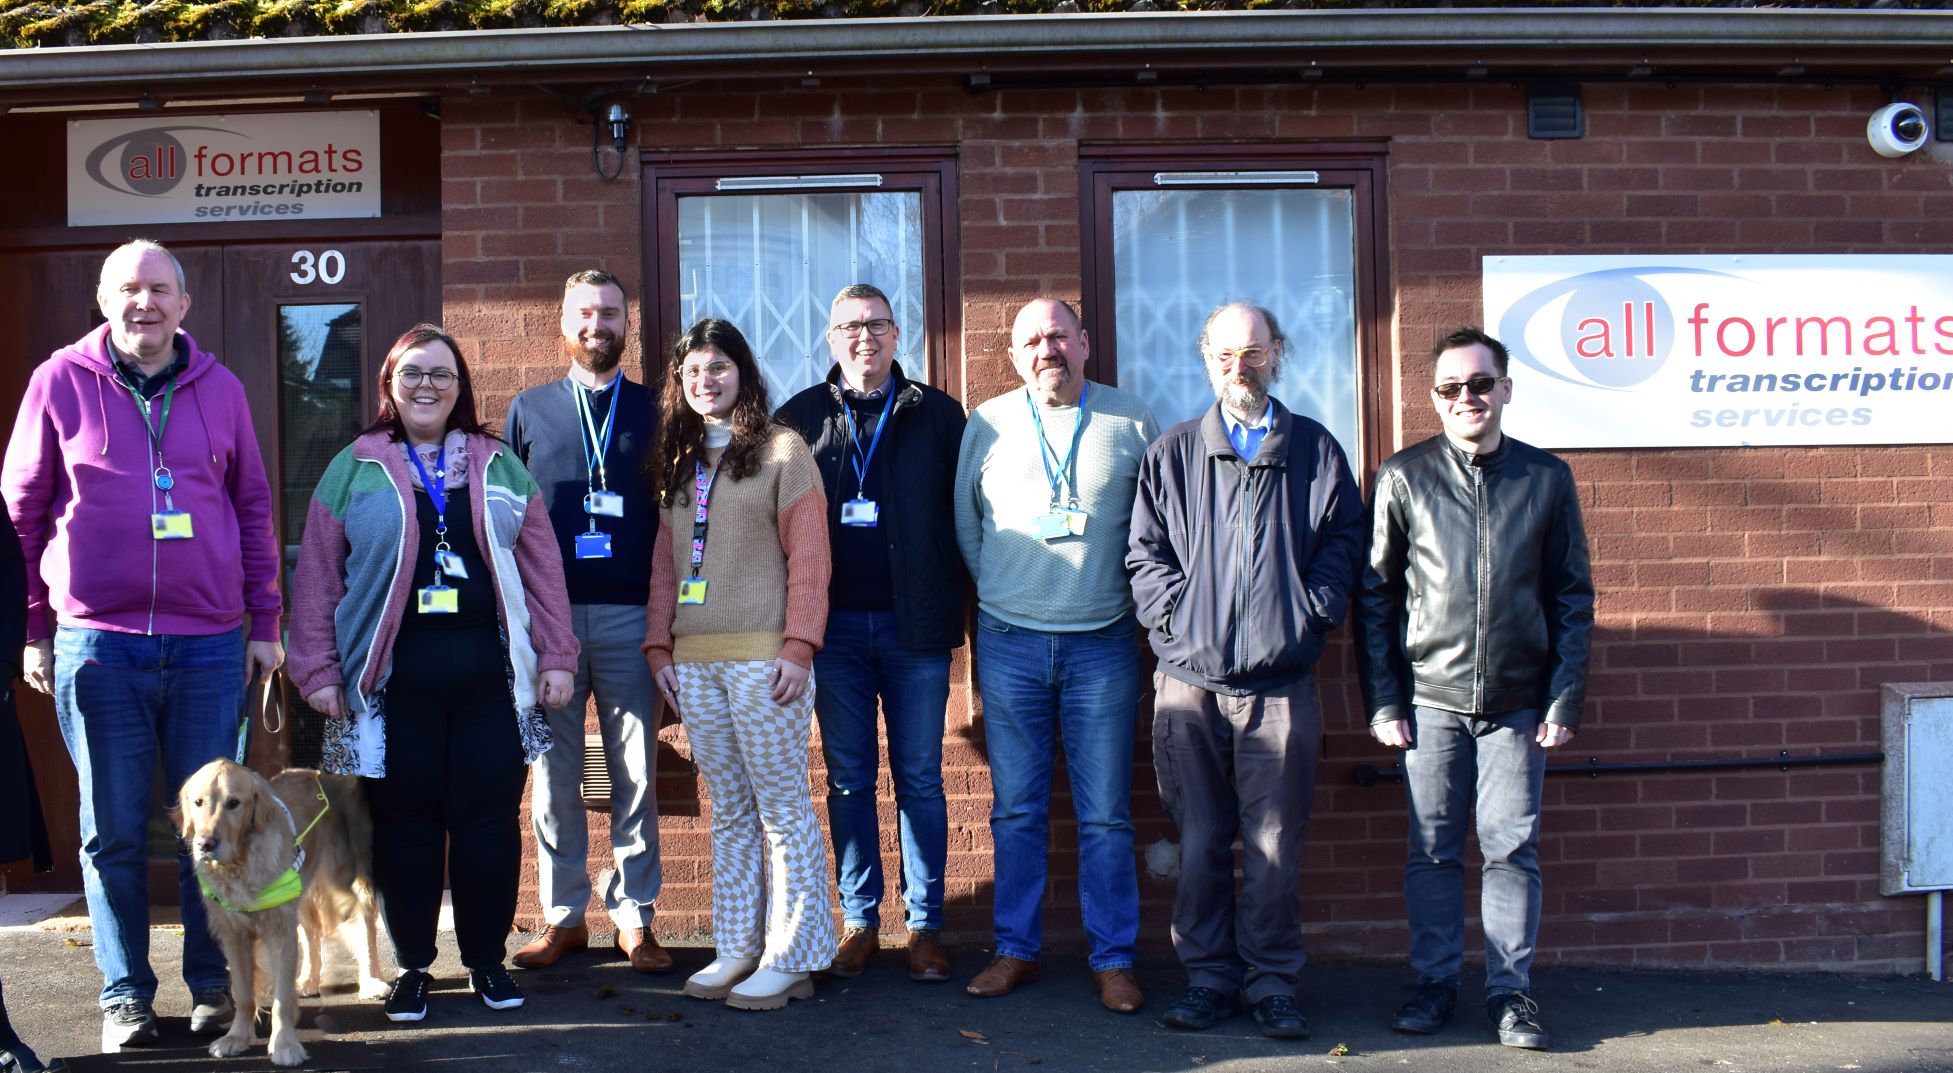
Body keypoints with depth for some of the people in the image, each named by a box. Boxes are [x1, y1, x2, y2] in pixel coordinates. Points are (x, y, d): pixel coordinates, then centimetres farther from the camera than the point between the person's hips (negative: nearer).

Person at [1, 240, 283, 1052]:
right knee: (113, 831, 5)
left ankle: (212, 983, 20)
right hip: (97, 648, -1)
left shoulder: (219, 389, 7)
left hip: (210, 647, 2)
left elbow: (253, 508, 12)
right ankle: (125, 994, 16)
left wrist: (263, 625, 9)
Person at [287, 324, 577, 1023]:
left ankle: (487, 960, 17)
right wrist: (317, 669, -2)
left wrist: (555, 656, 3)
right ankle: (412, 967, 16)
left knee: (489, 821, 2)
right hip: (395, 679, -1)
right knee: (405, 824, 3)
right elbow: (317, 575, 5)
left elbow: (541, 566, 10)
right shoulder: (354, 469, 9)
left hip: (489, 673, 1)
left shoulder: (500, 468, 13)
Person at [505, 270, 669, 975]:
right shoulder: (529, 410, 12)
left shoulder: (652, 412, 10)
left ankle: (635, 916, 12)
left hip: (630, 618, -1)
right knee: (553, 772, 4)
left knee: (636, 772, 2)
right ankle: (563, 916, 15)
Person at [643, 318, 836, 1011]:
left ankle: (789, 960, 5)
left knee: (782, 807, -1)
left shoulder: (782, 451, -1)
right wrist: (660, 646, 7)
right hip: (695, 662, 6)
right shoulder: (678, 462, 17)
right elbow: (665, 563, 16)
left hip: (763, 657, -6)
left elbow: (808, 557, -6)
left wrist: (798, 646, -14)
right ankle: (737, 950, 18)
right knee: (729, 810, 11)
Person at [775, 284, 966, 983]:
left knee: (920, 779, 5)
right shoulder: (801, 417, 7)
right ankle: (860, 920, 18)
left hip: (915, 624, -1)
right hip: (834, 625, 1)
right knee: (848, 778, 8)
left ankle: (925, 925, 13)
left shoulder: (937, 414, 4)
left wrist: (955, 604, -8)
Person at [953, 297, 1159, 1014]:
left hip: (1102, 644, -1)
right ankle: (1016, 950, 18)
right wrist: (1003, 596, 12)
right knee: (1016, 809, 7)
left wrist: (1135, 595, 5)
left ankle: (1114, 960, 11)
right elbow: (965, 526, 13)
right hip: (1009, 643, 1)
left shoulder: (1131, 422, 2)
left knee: (1106, 814, 2)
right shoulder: (987, 425, 5)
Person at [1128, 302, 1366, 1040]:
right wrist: (1177, 618, -3)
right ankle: (1209, 979, 15)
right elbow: (1145, 554, 9)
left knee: (1276, 846, 1)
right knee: (1200, 842, 4)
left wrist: (1311, 614, -3)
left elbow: (1343, 543, 9)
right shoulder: (1172, 454, 11)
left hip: (1281, 682, -1)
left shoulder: (1315, 450, 10)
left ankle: (1272, 984, 12)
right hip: (1189, 681, 1)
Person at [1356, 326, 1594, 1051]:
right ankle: (1435, 983, 17)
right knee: (1432, 850, 4)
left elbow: (1573, 598, 8)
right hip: (1430, 699, 0)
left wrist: (1565, 700, 1)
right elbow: (1375, 596, 4)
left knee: (1513, 849, 2)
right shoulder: (1403, 477, 2)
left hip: (1517, 703, 1)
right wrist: (1382, 703, -1)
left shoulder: (1547, 478, 5)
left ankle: (1511, 989, 13)